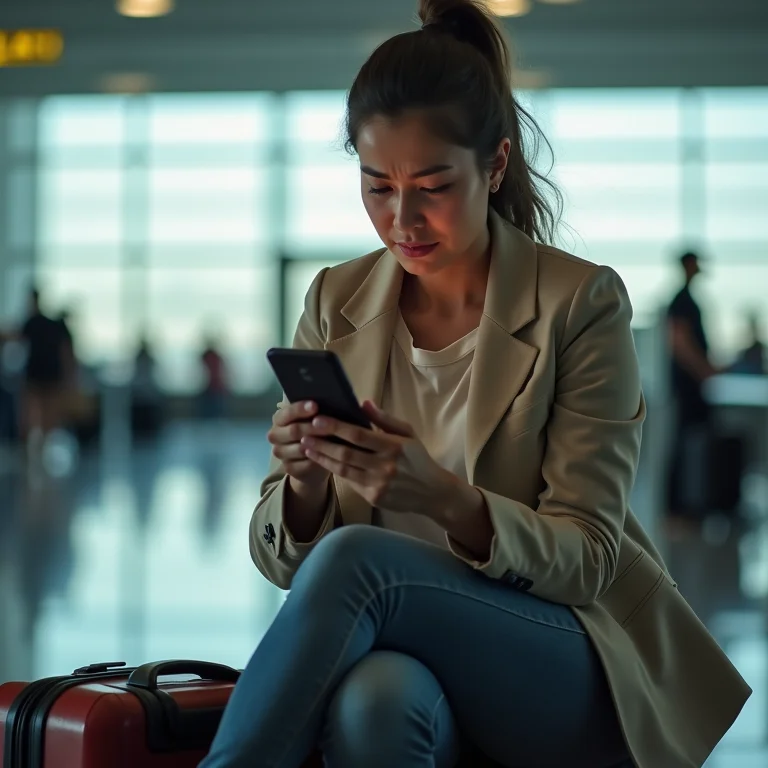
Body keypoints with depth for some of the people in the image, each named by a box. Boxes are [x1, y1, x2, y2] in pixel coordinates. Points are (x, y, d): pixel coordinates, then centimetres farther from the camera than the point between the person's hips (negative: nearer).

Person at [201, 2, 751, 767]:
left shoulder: (580, 303, -7)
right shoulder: (335, 303, 6)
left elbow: (584, 559, -9)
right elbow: (284, 558, 5)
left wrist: (446, 500, -29)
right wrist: (305, 484, -19)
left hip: (574, 674, -2)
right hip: (402, 653, 2)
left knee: (355, 559, -31)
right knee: (374, 699, -37)